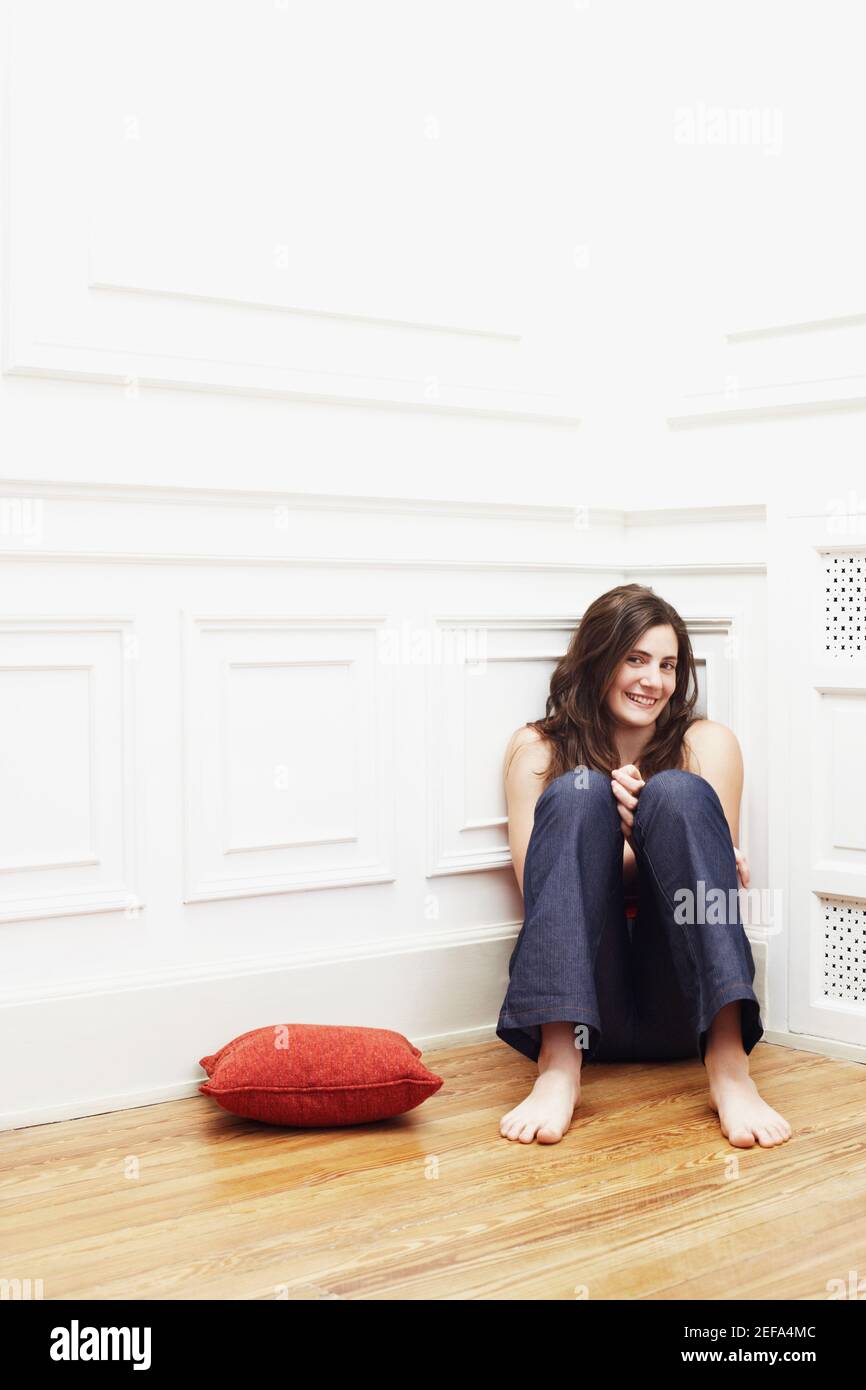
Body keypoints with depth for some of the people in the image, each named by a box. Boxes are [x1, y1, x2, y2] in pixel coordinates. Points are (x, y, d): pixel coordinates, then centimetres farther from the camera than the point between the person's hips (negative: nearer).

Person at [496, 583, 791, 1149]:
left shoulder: (706, 743, 11)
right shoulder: (537, 750, 9)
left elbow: (724, 871, 2)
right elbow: (537, 886, -1)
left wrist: (657, 833, -18)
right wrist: (640, 851, -17)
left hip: (687, 1002, 1)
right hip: (577, 996, 0)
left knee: (677, 793, -20)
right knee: (577, 793, -21)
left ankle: (729, 1064, -34)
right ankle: (559, 1063, -35)